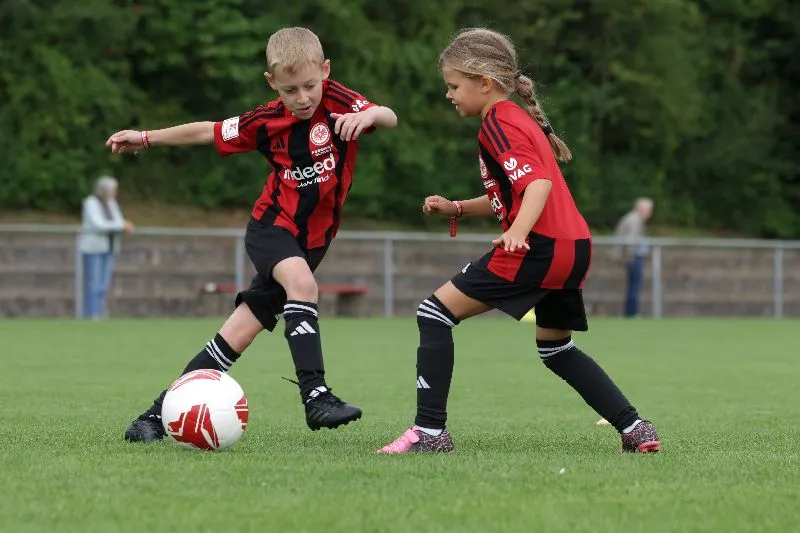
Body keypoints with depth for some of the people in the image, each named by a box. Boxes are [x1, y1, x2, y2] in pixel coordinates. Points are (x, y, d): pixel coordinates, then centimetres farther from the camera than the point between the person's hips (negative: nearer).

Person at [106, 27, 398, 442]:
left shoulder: (337, 101, -9)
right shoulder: (266, 122, -6)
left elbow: (389, 118, -25)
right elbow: (209, 132, 8)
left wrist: (368, 115, -48)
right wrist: (147, 139, 12)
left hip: (311, 240, 1)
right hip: (270, 226, -1)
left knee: (237, 335, -1)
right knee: (302, 282, -34)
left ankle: (160, 414, 7)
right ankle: (315, 395, -40)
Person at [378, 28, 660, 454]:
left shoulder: (497, 123, -7)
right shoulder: (519, 118, 22)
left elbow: (538, 181, -21)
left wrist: (519, 231, -36)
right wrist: (456, 209, 20)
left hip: (538, 247, -10)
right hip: (575, 247, 10)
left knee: (435, 313, -5)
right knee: (555, 347, 28)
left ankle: (430, 431, -10)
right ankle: (635, 429, 23)